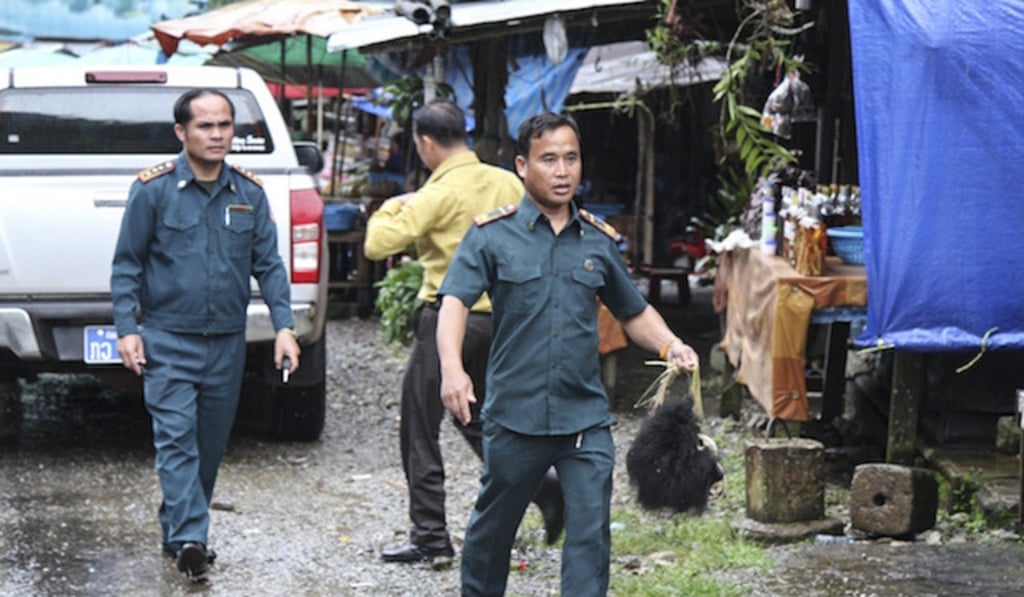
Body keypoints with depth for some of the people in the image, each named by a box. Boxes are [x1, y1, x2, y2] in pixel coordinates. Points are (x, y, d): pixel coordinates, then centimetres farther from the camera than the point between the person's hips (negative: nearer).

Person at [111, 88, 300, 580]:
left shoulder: (249, 194, 6)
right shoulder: (153, 189, -4)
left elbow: (268, 264, 9)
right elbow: (127, 265, -1)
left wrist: (283, 325, -2)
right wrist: (126, 328, -8)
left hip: (227, 345, 4)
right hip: (168, 341, -4)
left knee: (211, 445, 9)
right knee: (177, 438, -13)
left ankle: (178, 529, 22)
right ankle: (189, 539, -19)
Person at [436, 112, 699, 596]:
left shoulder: (598, 241, 9)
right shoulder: (492, 236, -2)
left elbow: (634, 311, 20)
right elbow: (455, 302, -14)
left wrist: (670, 346, -1)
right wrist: (452, 368, -32)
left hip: (585, 417, 2)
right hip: (514, 415, -2)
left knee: (591, 533, -8)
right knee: (493, 528, 14)